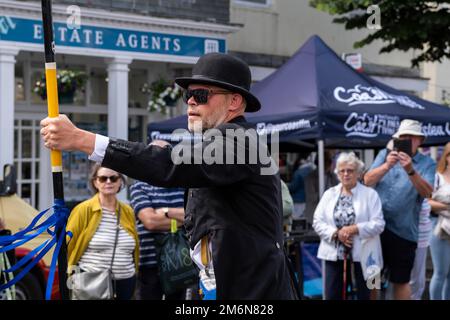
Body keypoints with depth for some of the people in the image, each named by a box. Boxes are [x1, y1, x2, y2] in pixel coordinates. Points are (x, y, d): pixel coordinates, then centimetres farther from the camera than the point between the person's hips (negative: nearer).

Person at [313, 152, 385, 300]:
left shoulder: (370, 194, 0)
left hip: (362, 255, -2)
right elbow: (317, 222, 2)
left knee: (364, 295, 8)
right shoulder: (329, 194, 8)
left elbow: (378, 224, -8)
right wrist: (336, 233, -13)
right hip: (334, 254, 2)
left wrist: (355, 229, -19)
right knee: (332, 296, 4)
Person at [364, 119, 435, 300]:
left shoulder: (427, 164, -1)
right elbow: (367, 181, -5)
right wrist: (387, 166, -21)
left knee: (401, 281, 7)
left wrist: (410, 170, -31)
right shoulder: (385, 154, 8)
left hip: (404, 231, -2)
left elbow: (427, 192, -17)